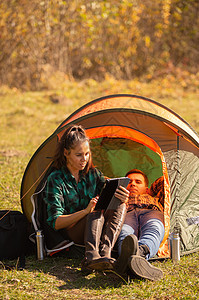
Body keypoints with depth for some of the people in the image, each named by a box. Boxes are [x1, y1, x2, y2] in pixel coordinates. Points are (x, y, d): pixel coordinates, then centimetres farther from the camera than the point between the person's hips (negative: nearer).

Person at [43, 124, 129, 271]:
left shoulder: (94, 174, 11)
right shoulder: (55, 179, -7)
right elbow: (55, 223, -14)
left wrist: (122, 198, -25)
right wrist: (86, 211, -29)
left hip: (97, 230, 5)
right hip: (70, 233, -5)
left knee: (120, 206, -24)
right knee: (97, 211, -34)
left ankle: (105, 252, -46)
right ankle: (91, 257, -59)